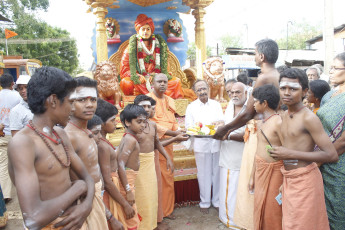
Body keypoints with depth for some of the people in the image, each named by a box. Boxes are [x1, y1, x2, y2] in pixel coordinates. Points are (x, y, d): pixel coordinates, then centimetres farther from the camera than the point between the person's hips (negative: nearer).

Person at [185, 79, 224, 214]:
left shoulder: (216, 104, 10)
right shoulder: (191, 107, 4)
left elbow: (222, 121, 9)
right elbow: (188, 126, 0)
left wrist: (219, 123, -14)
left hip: (217, 143, 2)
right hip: (201, 145, -2)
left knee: (217, 173, 8)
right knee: (203, 174, 4)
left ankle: (217, 201, 25)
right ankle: (205, 202, 21)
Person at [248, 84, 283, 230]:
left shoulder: (278, 122, -17)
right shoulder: (260, 123, 9)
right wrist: (252, 176, 18)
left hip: (273, 172, -8)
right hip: (259, 169, 8)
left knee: (272, 212, 6)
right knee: (259, 209, 18)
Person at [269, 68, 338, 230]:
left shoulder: (308, 118, -17)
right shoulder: (284, 115, 7)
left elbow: (332, 155, -21)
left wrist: (291, 154, -22)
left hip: (305, 179, -7)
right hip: (288, 179, 7)